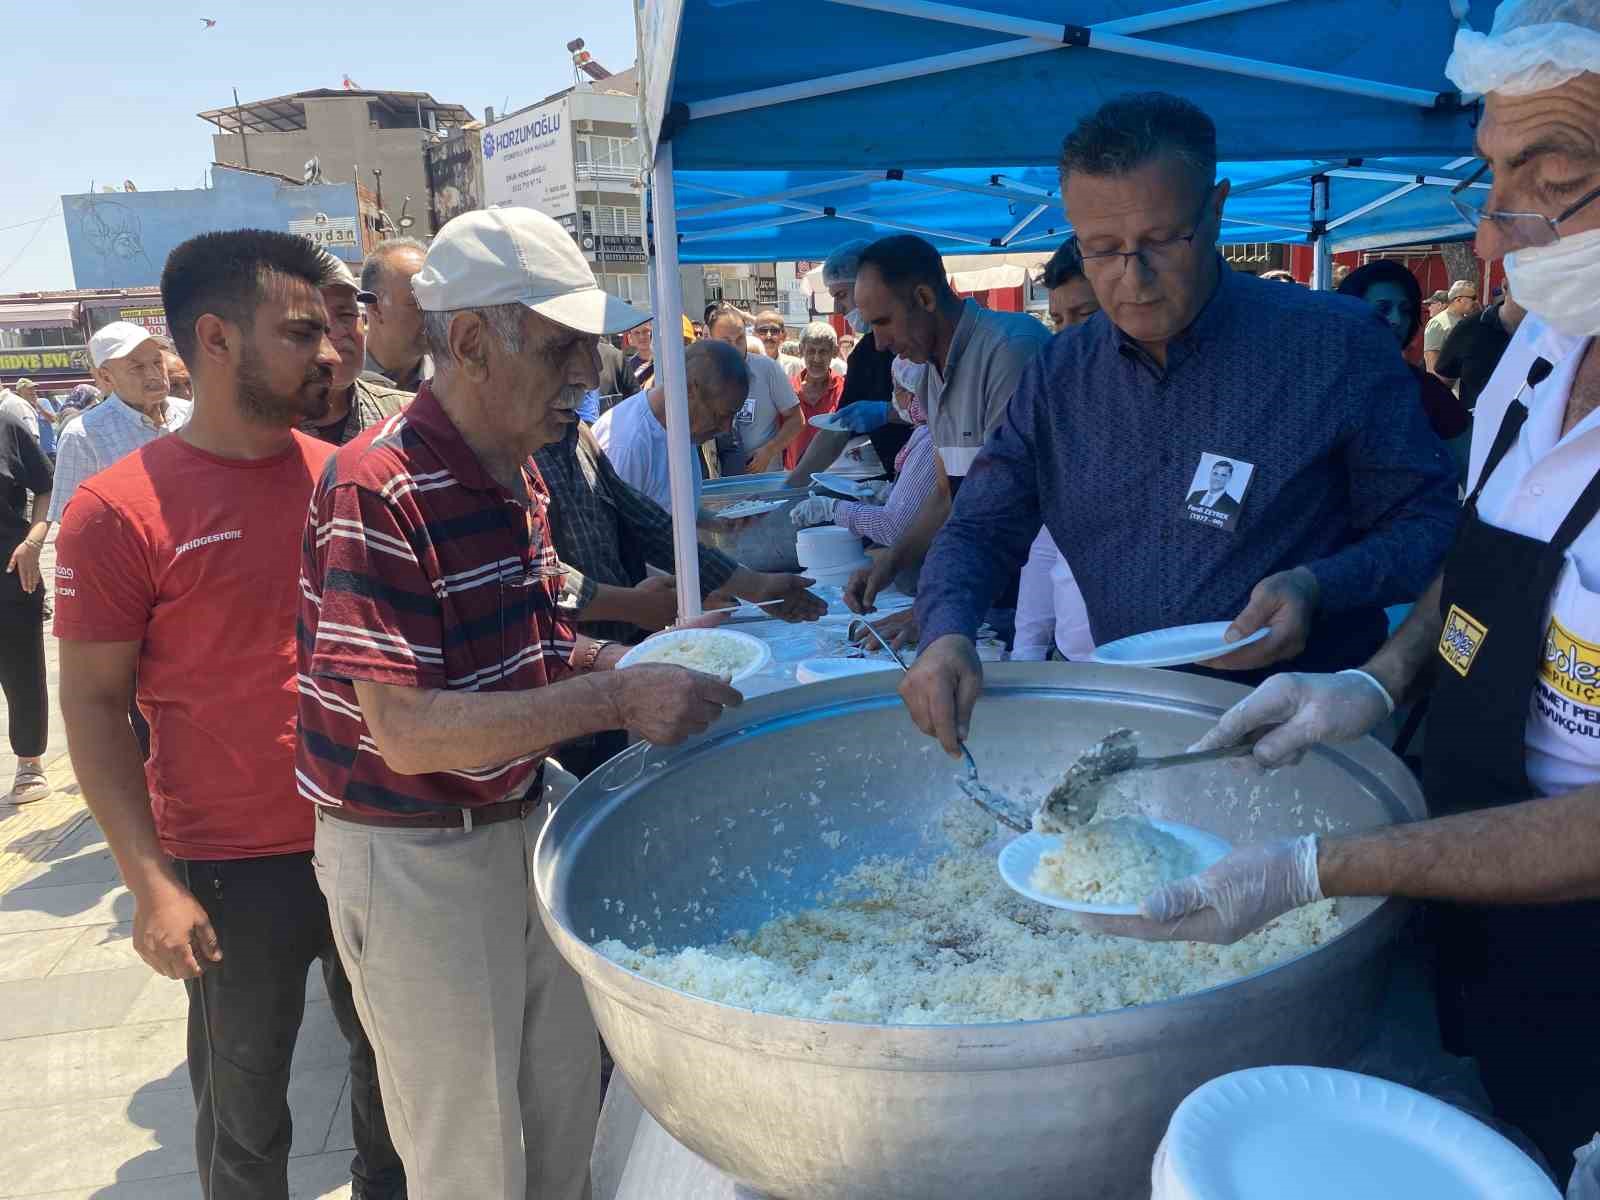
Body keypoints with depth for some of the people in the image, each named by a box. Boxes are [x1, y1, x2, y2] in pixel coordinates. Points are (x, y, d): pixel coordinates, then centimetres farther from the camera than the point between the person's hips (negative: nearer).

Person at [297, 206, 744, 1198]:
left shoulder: (519, 472, 4)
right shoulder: (380, 494, -24)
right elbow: (407, 732, -28)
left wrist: (644, 659, -3)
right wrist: (616, 700, -29)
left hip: (521, 819, 8)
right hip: (413, 855, -8)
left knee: (567, 1107, 23)